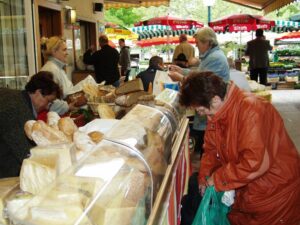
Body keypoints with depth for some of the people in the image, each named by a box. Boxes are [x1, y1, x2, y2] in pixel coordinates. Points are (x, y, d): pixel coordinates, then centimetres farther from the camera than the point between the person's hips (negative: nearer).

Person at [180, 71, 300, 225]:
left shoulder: (251, 109, -30)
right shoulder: (217, 112, -2)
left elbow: (255, 163, -34)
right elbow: (211, 149, 6)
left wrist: (216, 179, -24)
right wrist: (204, 177, -6)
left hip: (274, 194, -7)